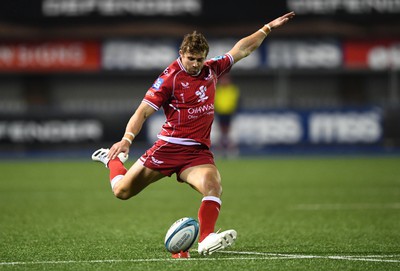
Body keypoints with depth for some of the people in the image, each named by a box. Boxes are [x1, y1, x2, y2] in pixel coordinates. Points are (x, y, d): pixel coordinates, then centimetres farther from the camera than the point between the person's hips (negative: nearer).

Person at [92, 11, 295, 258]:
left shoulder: (211, 70, 9)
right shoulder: (169, 78, -8)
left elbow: (241, 49, 22)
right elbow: (143, 111, -11)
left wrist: (268, 28, 23)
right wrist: (127, 139, -25)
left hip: (199, 152, 3)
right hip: (169, 147, -3)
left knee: (213, 186, -28)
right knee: (123, 191, 3)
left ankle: (206, 239, -36)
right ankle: (113, 159, 35)